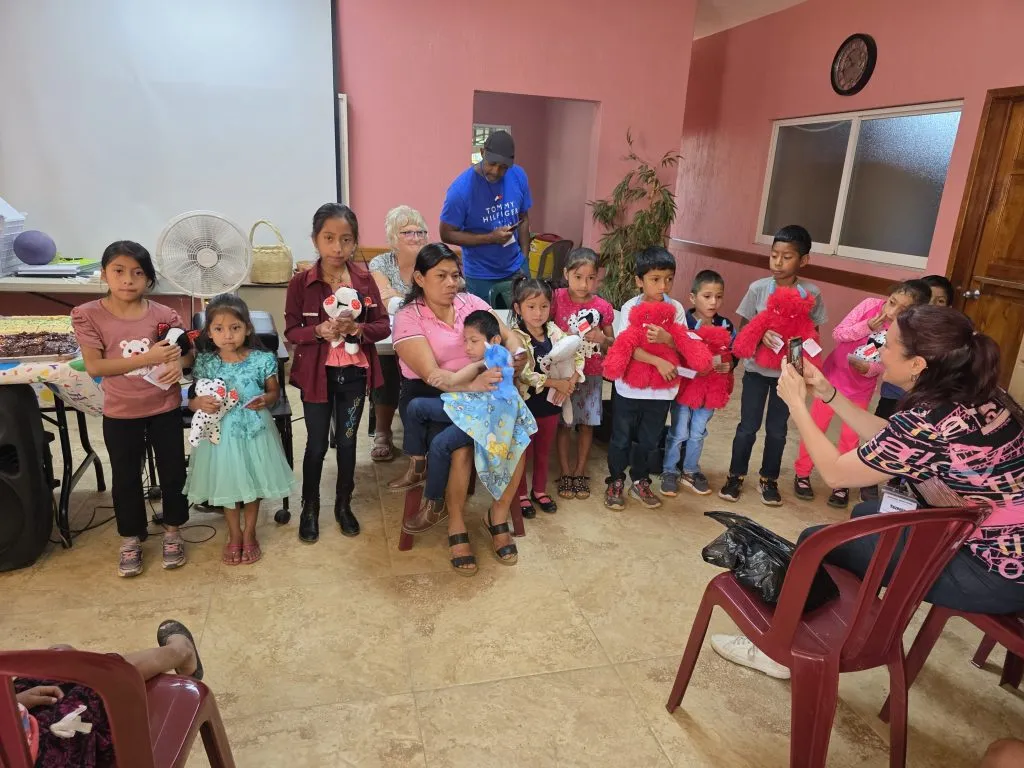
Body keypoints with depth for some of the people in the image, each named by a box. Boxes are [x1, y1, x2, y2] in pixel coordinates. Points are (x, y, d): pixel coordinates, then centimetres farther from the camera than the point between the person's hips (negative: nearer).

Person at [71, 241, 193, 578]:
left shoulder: (164, 315, -9)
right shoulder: (88, 315, -12)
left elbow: (188, 351, 4)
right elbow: (94, 366, -17)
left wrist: (178, 362, -20)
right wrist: (147, 357, -27)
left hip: (165, 408, 1)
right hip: (120, 414, -1)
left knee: (173, 471, 12)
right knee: (126, 478, 14)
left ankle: (172, 530, 34)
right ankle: (131, 538, 34)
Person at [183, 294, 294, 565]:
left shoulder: (262, 360, -11)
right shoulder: (205, 363, -7)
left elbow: (275, 392, 0)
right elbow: (192, 400, 1)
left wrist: (266, 400, -21)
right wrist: (201, 403, -22)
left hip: (254, 430, -1)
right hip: (221, 432, 1)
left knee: (252, 482, 14)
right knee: (227, 484, 16)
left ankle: (249, 534, 35)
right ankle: (234, 535, 37)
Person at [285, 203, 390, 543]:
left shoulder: (365, 280, -5)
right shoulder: (300, 283, -9)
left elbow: (384, 326, -3)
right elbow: (291, 331, -5)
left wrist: (358, 329, -22)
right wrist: (318, 330, -24)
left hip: (354, 373, 2)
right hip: (316, 374, -1)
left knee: (347, 442, 14)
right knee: (316, 444, 10)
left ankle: (344, 504, 32)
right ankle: (309, 507, 29)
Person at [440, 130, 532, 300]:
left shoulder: (518, 176, -5)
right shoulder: (461, 188, -18)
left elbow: (523, 219, 7)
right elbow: (447, 234, -12)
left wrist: (524, 259, 2)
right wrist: (490, 238, -21)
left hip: (516, 270, 4)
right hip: (481, 277, -3)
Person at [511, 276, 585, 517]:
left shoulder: (555, 332, -1)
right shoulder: (516, 337, -17)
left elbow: (578, 355, 3)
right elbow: (523, 373, -26)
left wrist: (571, 382, -13)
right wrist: (556, 383, -24)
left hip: (551, 401, 5)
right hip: (526, 402, -5)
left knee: (544, 450, 19)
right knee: (524, 451, 9)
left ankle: (540, 491, 37)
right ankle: (521, 495, 27)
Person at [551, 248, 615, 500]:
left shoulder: (603, 307, -3)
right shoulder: (557, 299, -9)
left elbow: (612, 346, 5)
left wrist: (602, 338, -16)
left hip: (592, 374, 2)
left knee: (587, 423, 10)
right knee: (564, 423, 6)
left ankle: (580, 471, 26)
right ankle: (565, 472, 21)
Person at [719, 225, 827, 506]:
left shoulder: (812, 294, -7)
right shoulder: (758, 288, -9)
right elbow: (743, 328, -3)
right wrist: (761, 334, -23)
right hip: (757, 368, -1)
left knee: (777, 429, 11)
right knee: (748, 426, 5)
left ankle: (769, 479, 29)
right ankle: (736, 475, 23)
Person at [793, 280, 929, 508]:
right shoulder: (871, 304, -19)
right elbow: (837, 333, -17)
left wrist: (869, 368, -30)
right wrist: (866, 326, -31)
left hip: (861, 389, 1)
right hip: (833, 376, -1)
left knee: (850, 437, 10)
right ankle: (802, 473, 27)